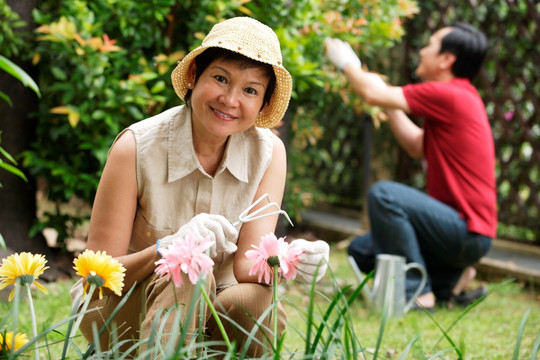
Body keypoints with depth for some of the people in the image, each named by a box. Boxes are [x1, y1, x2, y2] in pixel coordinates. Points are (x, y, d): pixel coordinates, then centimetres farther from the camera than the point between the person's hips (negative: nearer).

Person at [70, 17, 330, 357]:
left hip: (211, 313, 3)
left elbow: (247, 266, -17)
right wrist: (167, 248, -39)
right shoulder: (136, 147, -18)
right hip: (123, 310, -3)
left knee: (256, 303, -30)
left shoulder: (268, 153, -9)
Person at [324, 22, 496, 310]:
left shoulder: (450, 95, -17)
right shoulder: (459, 98, 15)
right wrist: (389, 106, 21)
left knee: (383, 194, -25)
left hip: (468, 234, -10)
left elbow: (373, 94, -14)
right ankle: (449, 278, 9)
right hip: (462, 228, 10)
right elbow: (417, 147, 23)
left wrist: (346, 63, 5)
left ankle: (416, 292, -17)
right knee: (361, 251, 8)